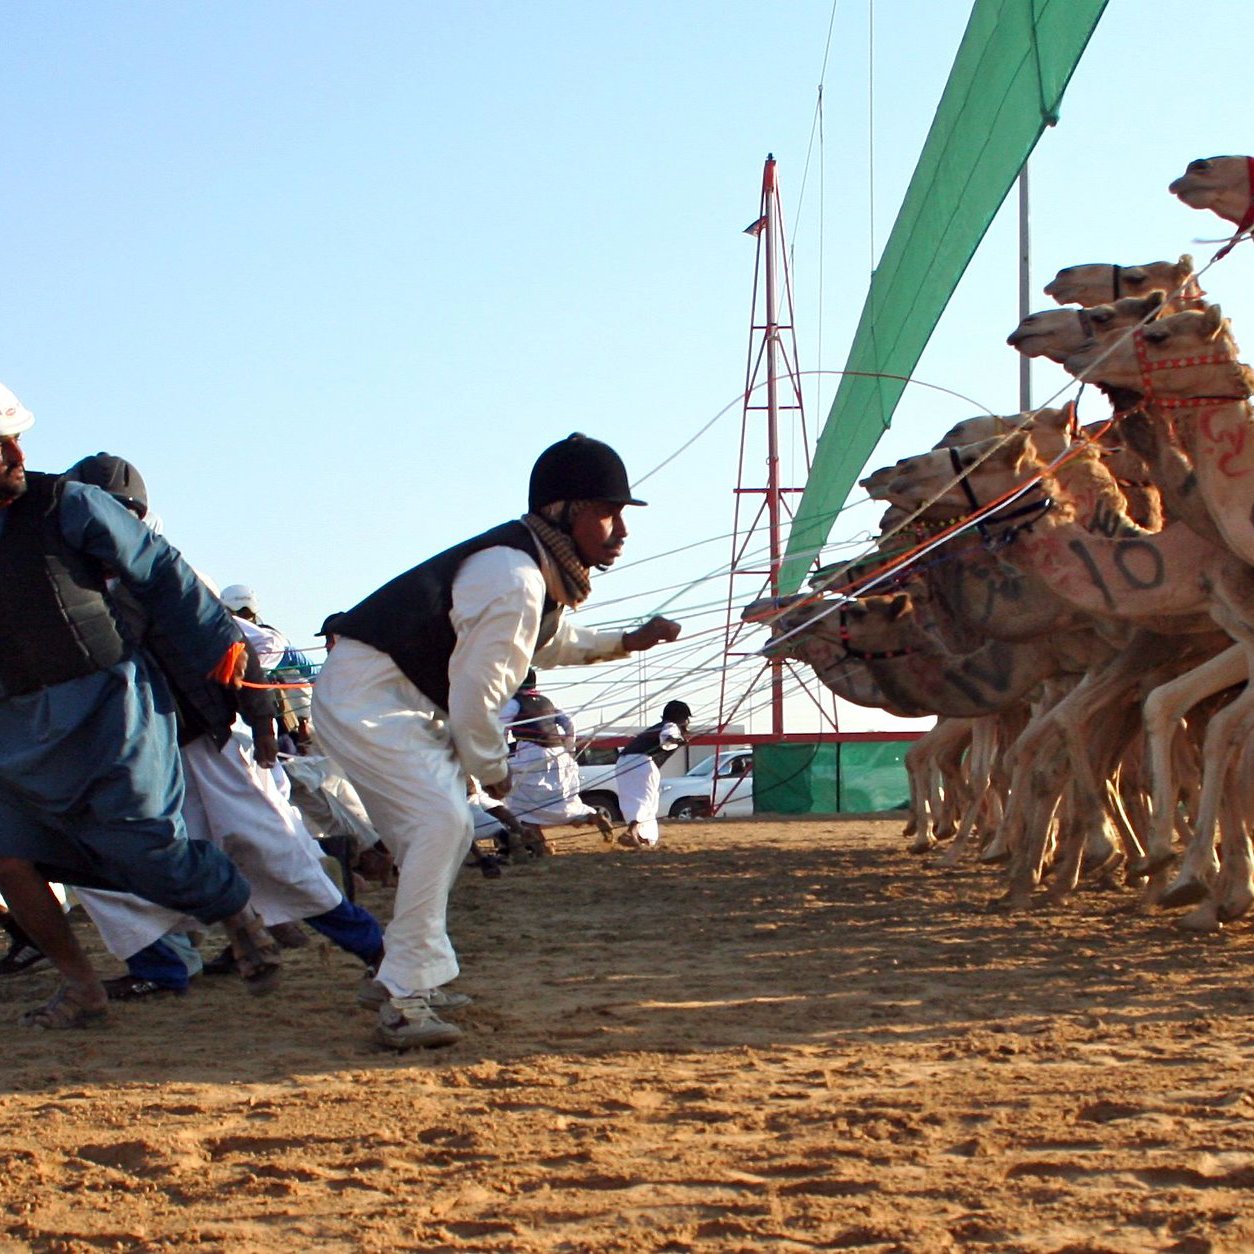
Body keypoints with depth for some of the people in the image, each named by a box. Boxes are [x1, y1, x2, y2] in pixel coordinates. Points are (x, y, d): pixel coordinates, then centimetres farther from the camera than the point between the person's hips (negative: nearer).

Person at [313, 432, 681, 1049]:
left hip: (405, 701, 11)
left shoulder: (545, 570, 8)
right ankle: (404, 1002, -20)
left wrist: (627, 642, 17)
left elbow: (551, 643, 29)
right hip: (366, 697, -11)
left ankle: (418, 980, 27)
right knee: (440, 822, -21)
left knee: (441, 830, 16)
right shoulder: (514, 579, -25)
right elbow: (475, 695, -21)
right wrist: (492, 769, -5)